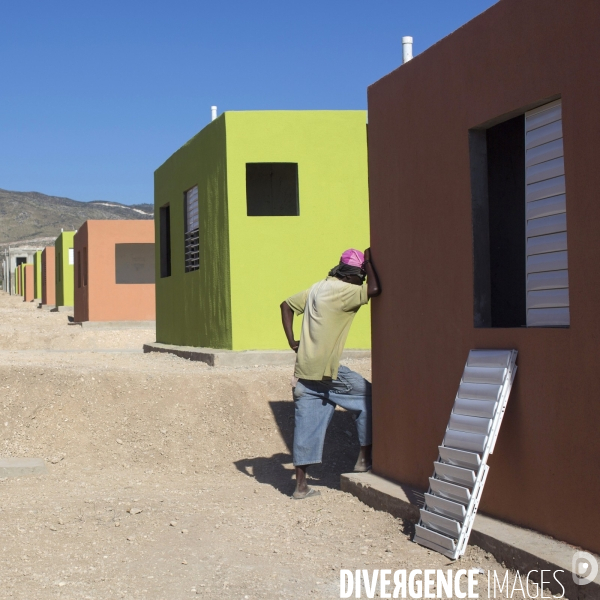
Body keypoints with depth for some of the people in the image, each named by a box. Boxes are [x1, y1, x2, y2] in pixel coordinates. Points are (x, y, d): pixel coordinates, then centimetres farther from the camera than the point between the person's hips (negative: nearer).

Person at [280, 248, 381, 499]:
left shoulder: (317, 288, 15)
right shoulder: (342, 291, -11)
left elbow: (287, 305, 20)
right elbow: (374, 289, -21)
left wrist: (292, 341, 15)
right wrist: (368, 261, -4)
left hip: (304, 370, 8)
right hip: (326, 372, -8)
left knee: (307, 427, 8)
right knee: (367, 396, 10)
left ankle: (300, 485, 10)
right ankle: (364, 457, 11)